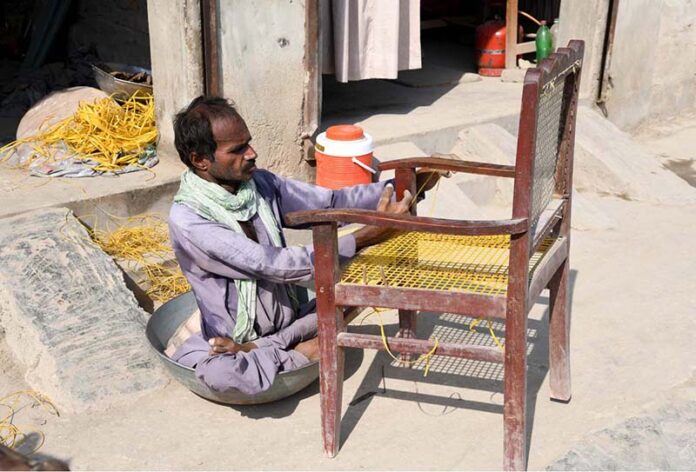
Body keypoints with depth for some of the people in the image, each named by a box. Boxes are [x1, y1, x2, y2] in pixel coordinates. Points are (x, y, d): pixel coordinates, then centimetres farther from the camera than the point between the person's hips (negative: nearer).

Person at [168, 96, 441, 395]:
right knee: (216, 374, -39)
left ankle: (259, 349, -10)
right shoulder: (187, 220, -23)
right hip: (230, 339, -6)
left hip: (290, 322, 6)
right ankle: (307, 353, -12)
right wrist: (368, 236, -31)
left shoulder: (260, 183, -3)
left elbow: (330, 203, 0)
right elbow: (275, 266, -28)